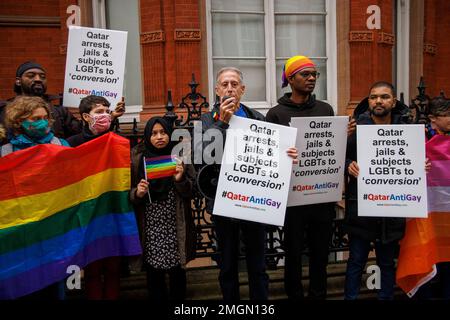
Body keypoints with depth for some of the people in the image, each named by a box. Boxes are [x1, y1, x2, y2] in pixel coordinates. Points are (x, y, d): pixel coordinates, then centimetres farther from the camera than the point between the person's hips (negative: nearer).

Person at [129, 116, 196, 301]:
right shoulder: (137, 158, 1)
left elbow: (191, 191, 0)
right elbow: (129, 194, 5)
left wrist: (180, 179, -18)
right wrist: (137, 193, -16)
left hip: (175, 225, 0)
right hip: (149, 225, 0)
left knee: (177, 270, 9)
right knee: (153, 271, 8)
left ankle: (178, 298, 31)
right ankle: (157, 298, 30)